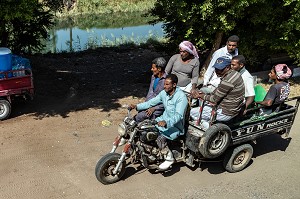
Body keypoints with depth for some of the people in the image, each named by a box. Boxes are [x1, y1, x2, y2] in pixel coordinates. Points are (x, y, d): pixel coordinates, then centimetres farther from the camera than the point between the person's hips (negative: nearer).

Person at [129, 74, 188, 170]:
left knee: (160, 139, -29)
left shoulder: (181, 97, -23)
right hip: (163, 120, 8)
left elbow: (178, 115, -31)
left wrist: (166, 122, -47)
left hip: (175, 126, -8)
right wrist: (137, 106, -6)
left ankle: (169, 158, -7)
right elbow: (152, 102, 6)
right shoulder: (164, 93, 0)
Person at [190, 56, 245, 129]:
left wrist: (201, 96, -6)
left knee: (193, 112, -4)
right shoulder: (234, 73, 3)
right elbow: (218, 92, 13)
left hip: (226, 113, -11)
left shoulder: (227, 81, -29)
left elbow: (215, 99, -20)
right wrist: (205, 94, 3)